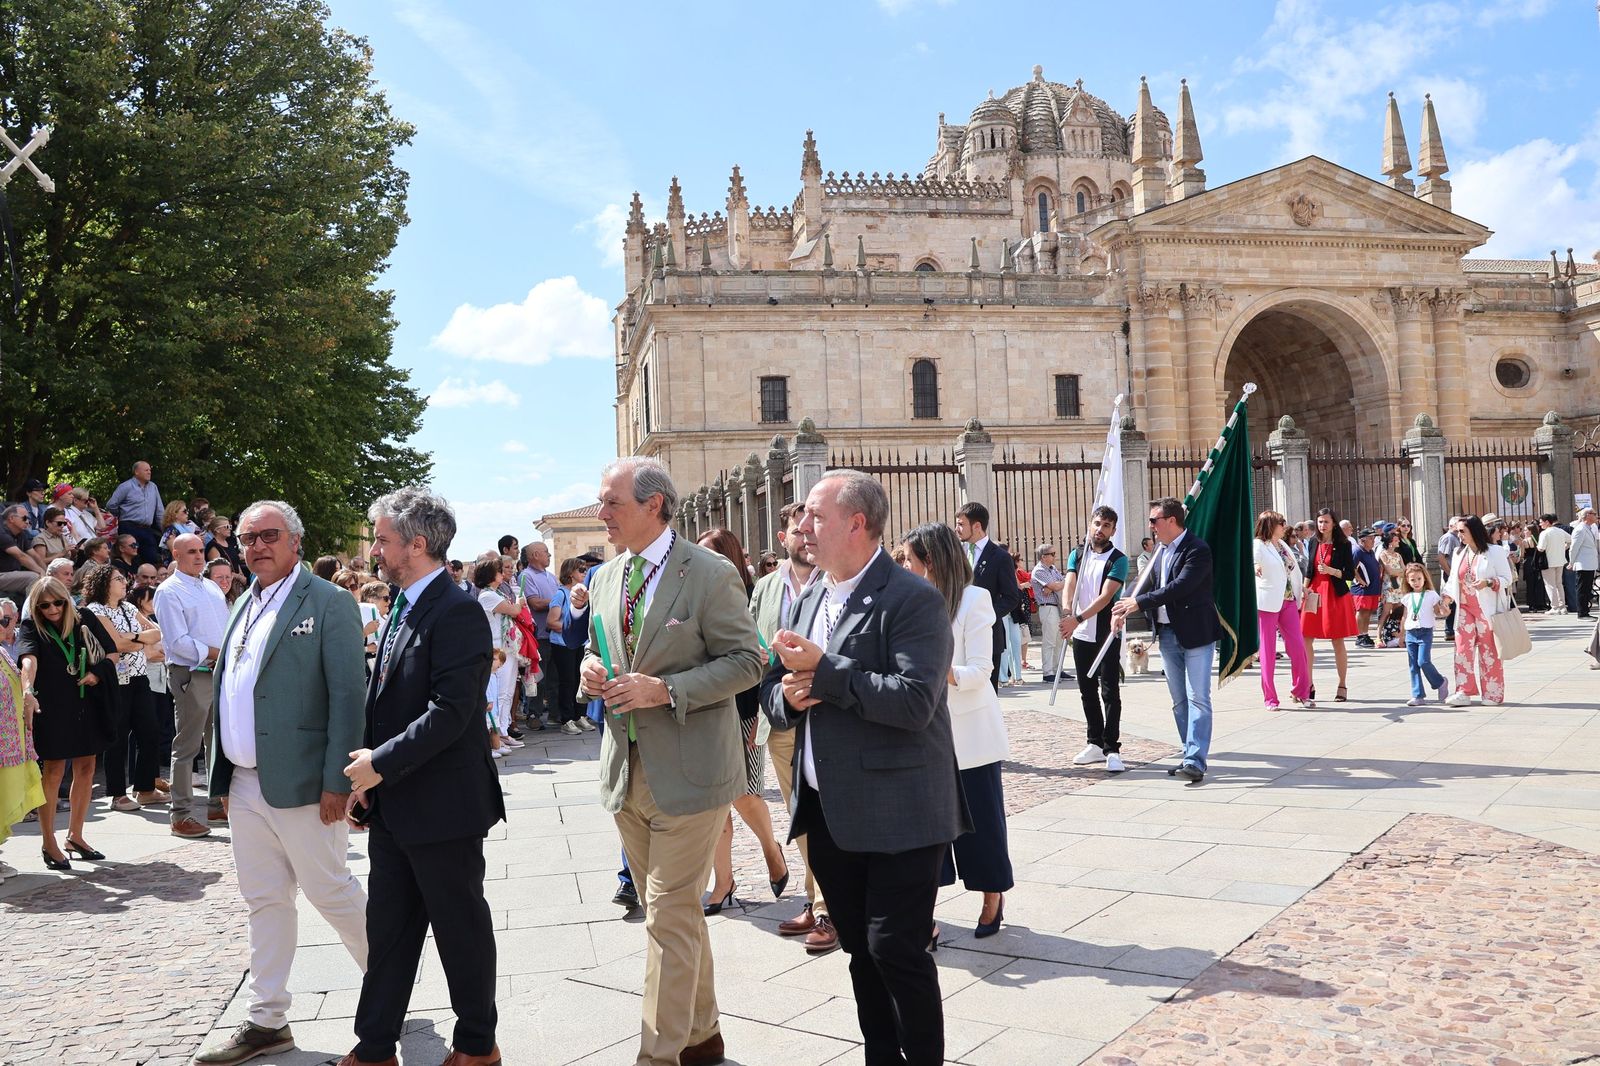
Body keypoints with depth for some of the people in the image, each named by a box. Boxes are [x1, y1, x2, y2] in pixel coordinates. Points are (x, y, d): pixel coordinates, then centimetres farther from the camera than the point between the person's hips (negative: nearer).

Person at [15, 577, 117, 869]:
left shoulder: (86, 621, 5)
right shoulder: (31, 629, -5)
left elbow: (112, 654, 11)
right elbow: (28, 659, -25)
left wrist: (98, 672, -9)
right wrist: (28, 689, -43)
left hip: (87, 705, 4)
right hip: (52, 706, -4)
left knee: (86, 767, 8)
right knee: (54, 771, -4)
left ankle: (75, 836, 22)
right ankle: (49, 843, 6)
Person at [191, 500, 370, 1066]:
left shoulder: (328, 603, -9)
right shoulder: (245, 607, 15)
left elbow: (348, 695, -14)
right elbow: (227, 694, 17)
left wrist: (337, 781, -18)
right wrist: (224, 777, 12)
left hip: (299, 785, -7)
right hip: (245, 786, 7)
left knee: (331, 891, 3)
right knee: (264, 902, 13)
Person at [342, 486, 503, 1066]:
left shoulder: (457, 613, -18)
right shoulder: (401, 610, 11)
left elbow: (451, 712, -24)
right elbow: (383, 701, 15)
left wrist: (382, 763, -20)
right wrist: (365, 777, 6)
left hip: (442, 804, -8)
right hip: (392, 804, 8)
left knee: (462, 928, 7)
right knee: (387, 928, 16)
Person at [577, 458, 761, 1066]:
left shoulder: (711, 574, -11)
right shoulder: (605, 579, 10)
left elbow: (746, 661, -11)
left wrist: (664, 690, -21)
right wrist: (591, 670, -3)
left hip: (686, 772, -7)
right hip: (628, 770, 7)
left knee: (669, 915, -5)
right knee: (675, 910, 17)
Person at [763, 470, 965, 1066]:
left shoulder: (914, 600, -13)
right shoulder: (809, 600, 12)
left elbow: (913, 702, -24)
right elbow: (773, 688, 17)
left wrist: (823, 670, -21)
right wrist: (788, 696, -7)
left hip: (897, 815, -7)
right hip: (828, 815, 8)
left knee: (896, 949, -3)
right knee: (861, 950, 16)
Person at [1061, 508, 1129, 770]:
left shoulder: (1118, 560, -7)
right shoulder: (1077, 555, 8)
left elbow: (1105, 596, -17)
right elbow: (1069, 585, -6)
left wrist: (1078, 619, -28)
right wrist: (1068, 612, -26)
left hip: (1107, 635, -5)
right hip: (1081, 635, 5)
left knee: (1109, 692, -6)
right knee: (1087, 691, 12)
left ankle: (1112, 749, -3)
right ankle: (1096, 744, 22)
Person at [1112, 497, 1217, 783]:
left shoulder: (1197, 550, -15)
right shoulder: (1161, 551, 11)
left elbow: (1180, 586, -25)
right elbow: (1151, 585, 11)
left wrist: (1139, 601, -25)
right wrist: (1127, 609, -7)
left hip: (1196, 633, -8)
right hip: (1168, 634, 8)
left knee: (1198, 698, -8)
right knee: (1179, 701, 12)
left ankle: (1195, 761, -11)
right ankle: (1190, 755, 20)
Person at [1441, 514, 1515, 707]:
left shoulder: (1495, 552, -5)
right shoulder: (1459, 553, 13)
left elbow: (1507, 579, -7)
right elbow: (1452, 580, 19)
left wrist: (1488, 583, -24)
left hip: (1487, 609, -5)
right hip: (1465, 608, 5)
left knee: (1489, 651, 1)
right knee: (1463, 649, -3)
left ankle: (1492, 693, 10)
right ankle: (1464, 692, -3)